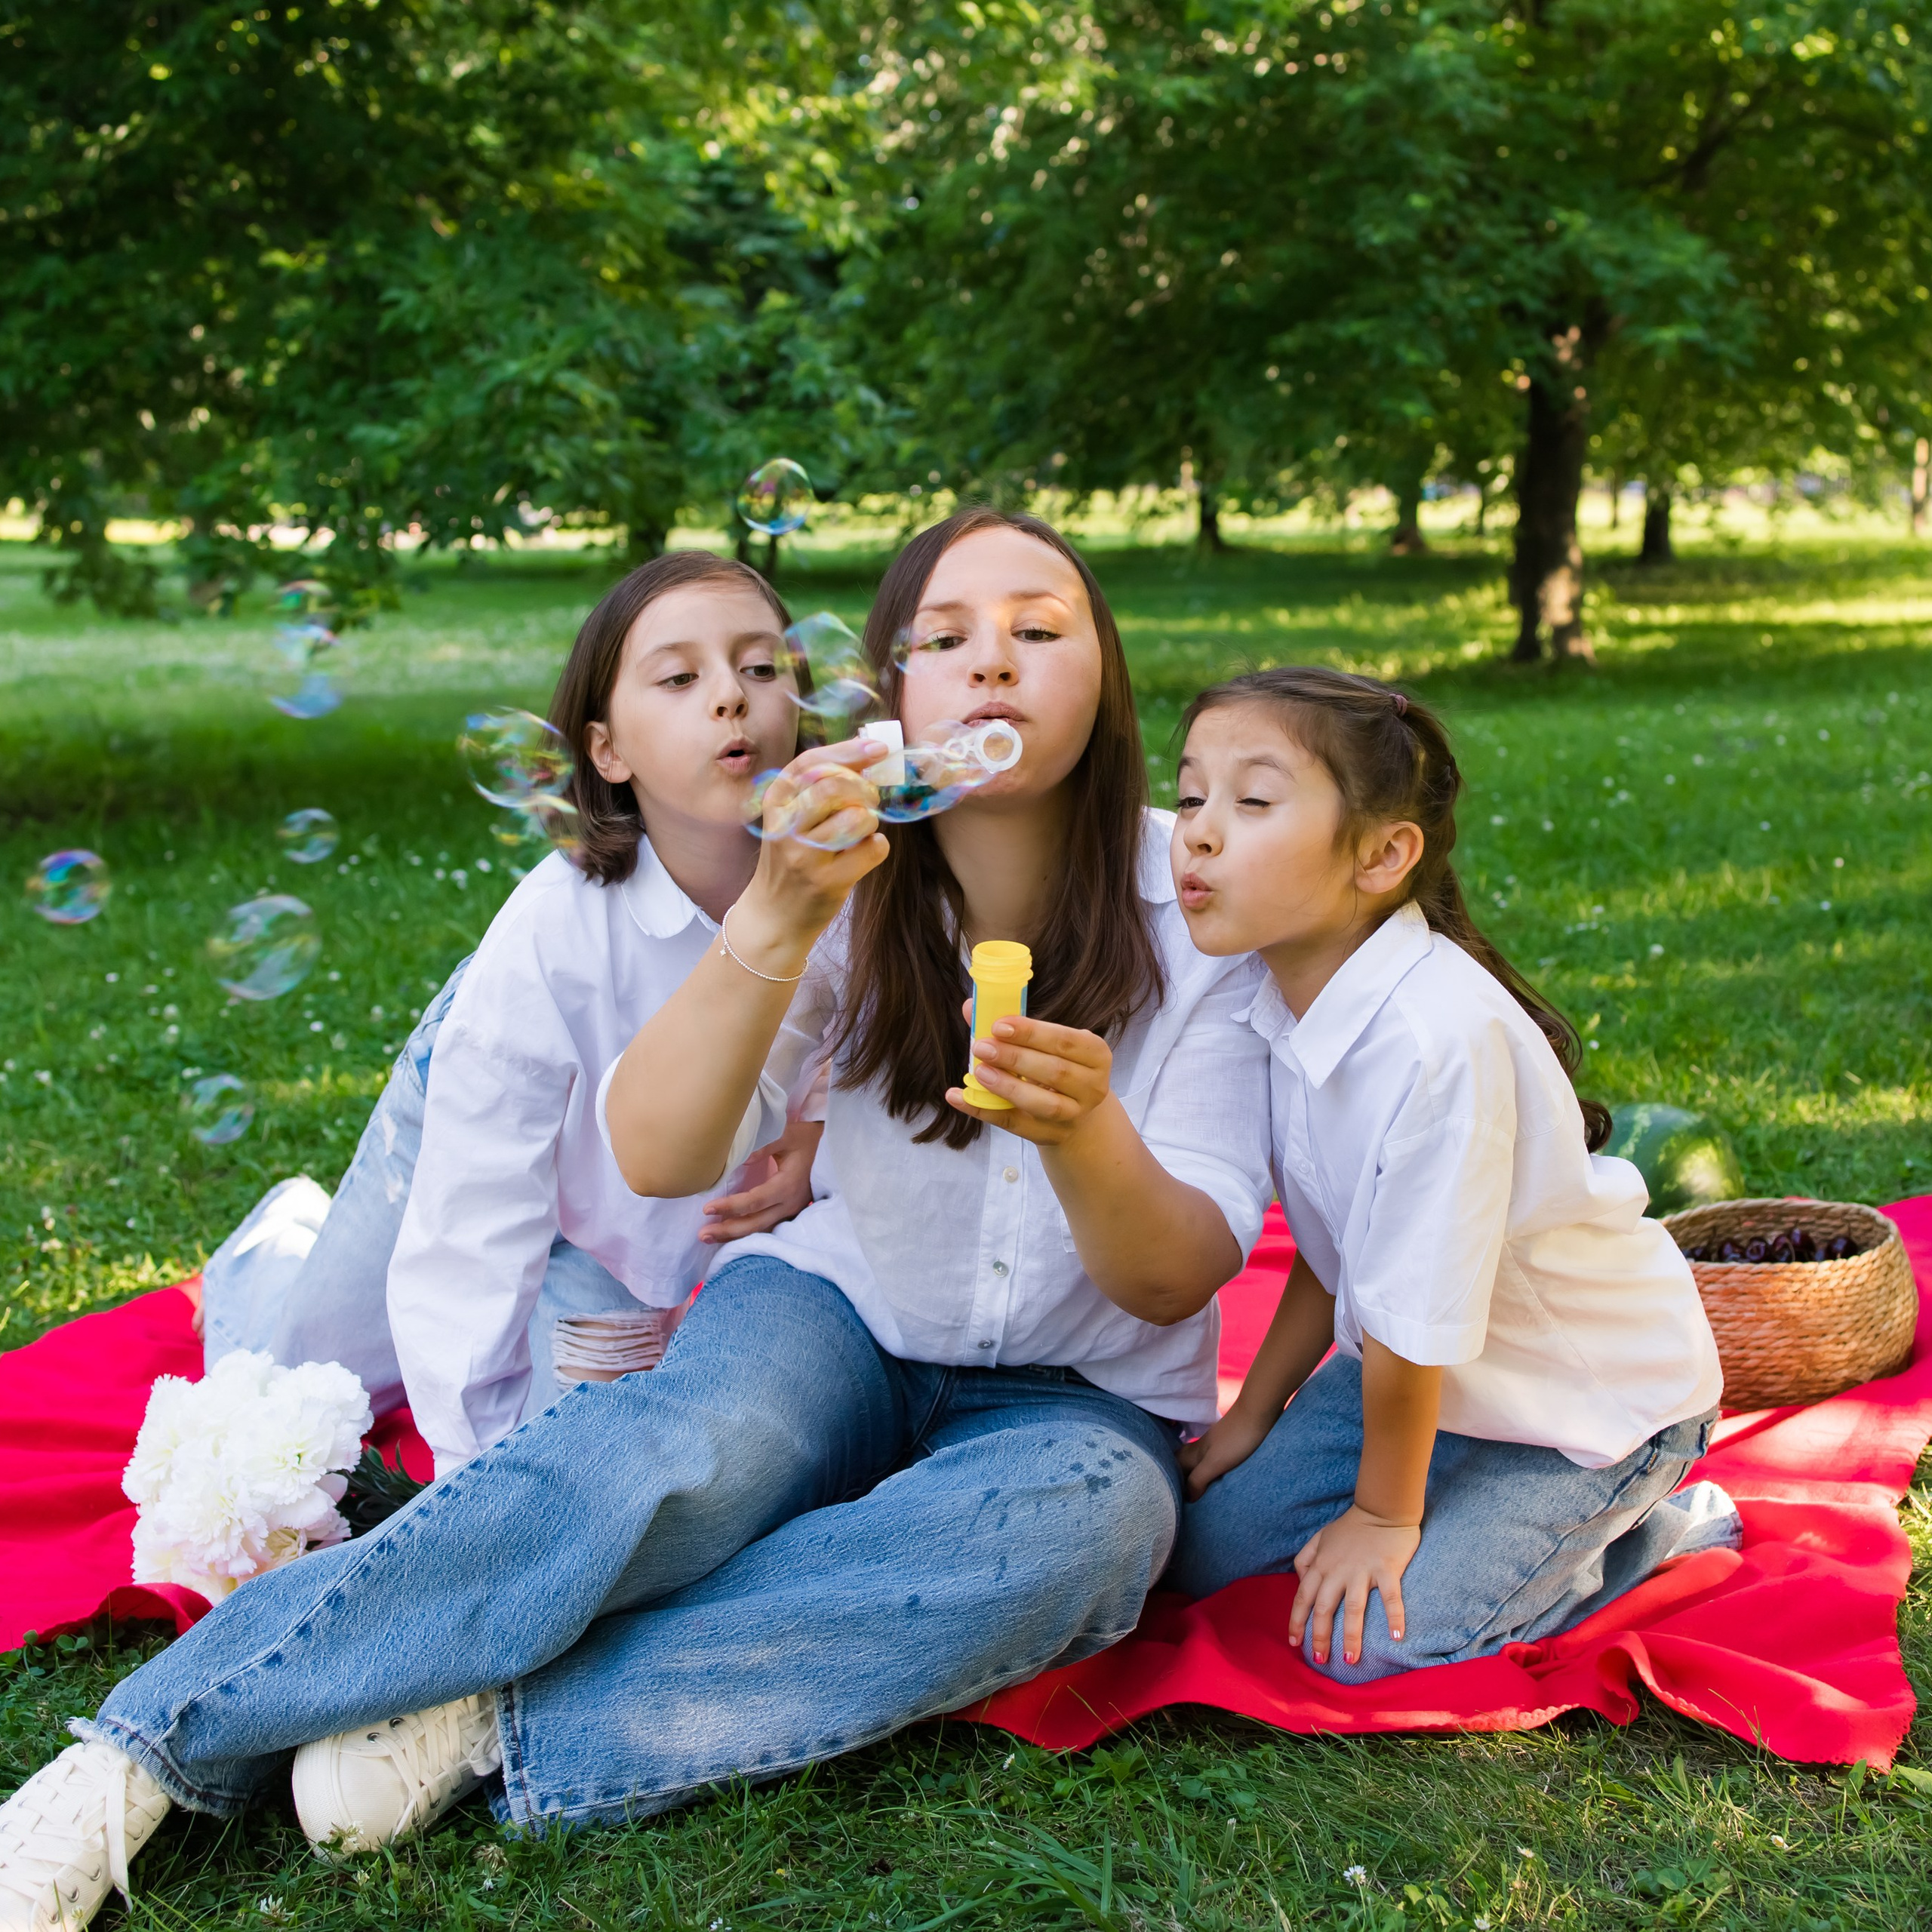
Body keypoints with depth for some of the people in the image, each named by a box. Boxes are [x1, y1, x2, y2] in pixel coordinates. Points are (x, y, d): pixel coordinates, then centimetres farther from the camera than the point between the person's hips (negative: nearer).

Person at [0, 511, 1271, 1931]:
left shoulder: (1197, 904, -10)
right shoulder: (849, 878, -7)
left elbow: (1179, 1280, -14)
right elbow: (656, 1157, -19)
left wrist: (1082, 1132, -36)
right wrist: (775, 920, -35)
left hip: (1083, 1397, 0)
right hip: (839, 1312, 0)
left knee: (1085, 1522, -36)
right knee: (671, 1459, -34)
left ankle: (493, 1729, -31)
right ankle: (140, 1762, -28)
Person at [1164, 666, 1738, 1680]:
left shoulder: (1436, 1037, -36)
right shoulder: (1283, 1002, -10)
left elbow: (1416, 1315, -26)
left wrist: (1383, 1513, -14)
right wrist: (1253, 1414, 10)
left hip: (1598, 1394, -7)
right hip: (1431, 1371, 7)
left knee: (1366, 1639, -15)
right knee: (1199, 1545, 4)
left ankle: (1644, 1524, 7)